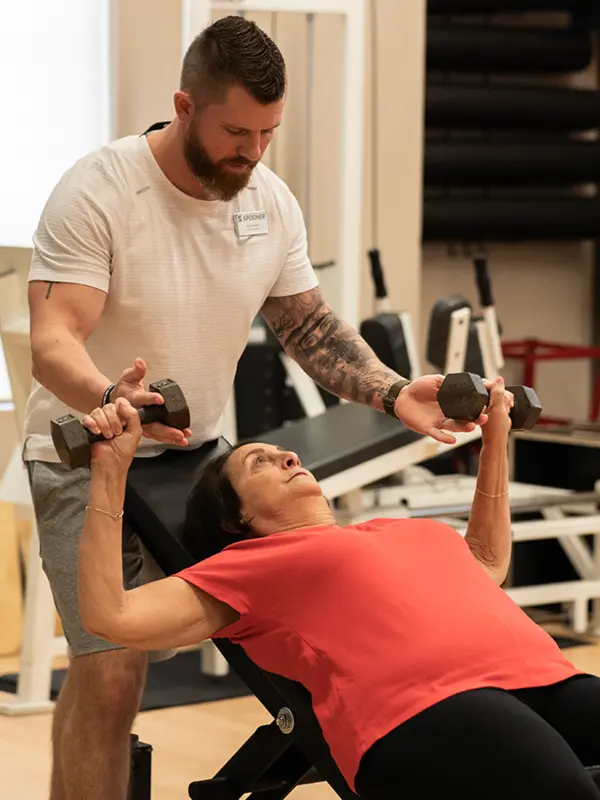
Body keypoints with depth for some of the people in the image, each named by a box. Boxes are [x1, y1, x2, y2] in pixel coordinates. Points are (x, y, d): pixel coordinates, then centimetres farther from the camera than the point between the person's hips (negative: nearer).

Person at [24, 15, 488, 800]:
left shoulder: (271, 200, -2)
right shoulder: (98, 192, -21)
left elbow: (309, 323, 6)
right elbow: (53, 343, -28)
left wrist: (394, 393, -11)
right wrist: (110, 399, -50)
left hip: (196, 451, 6)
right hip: (88, 459, -6)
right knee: (111, 669, -14)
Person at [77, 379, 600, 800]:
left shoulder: (398, 531, 37)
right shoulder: (254, 565, 19)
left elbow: (489, 561, 55)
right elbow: (110, 615, 9)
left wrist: (496, 438, 53)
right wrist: (111, 471, 8)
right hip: (429, 708, -6)